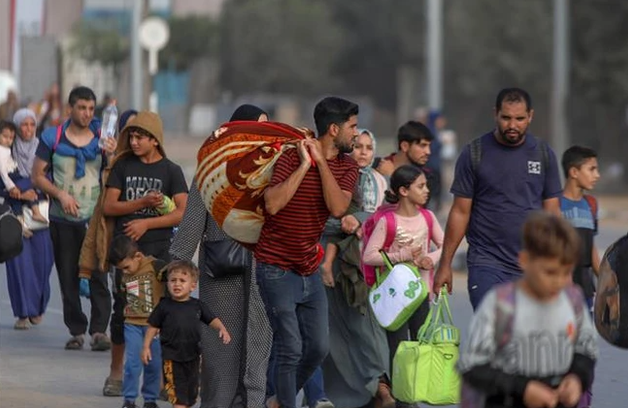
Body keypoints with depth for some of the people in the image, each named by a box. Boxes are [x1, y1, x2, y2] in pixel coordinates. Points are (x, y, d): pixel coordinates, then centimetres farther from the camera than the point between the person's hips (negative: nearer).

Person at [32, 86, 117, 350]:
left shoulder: (102, 139, 6)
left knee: (98, 276, -10)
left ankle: (99, 330, -12)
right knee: (68, 278, 3)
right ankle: (76, 330, 11)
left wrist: (112, 156, -19)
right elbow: (38, 176, 5)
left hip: (95, 219, -1)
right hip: (63, 220, 1)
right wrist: (60, 194, -9)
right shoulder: (52, 138, 4)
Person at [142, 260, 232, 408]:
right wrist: (146, 347, -2)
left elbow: (212, 320, 4)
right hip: (172, 357, -4)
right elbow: (153, 327, 1)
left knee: (190, 393, 14)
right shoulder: (164, 306, -6)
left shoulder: (197, 305, 1)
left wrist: (222, 330, -14)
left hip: (192, 356, 4)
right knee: (178, 395, -9)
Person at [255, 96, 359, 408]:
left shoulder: (348, 167, 2)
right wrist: (305, 164, -25)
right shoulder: (293, 158, -13)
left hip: (309, 270, 6)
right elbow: (273, 204, -28)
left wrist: (321, 162, -18)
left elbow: (337, 208, -16)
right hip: (277, 268, -6)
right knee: (290, 350, -7)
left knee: (318, 348, 9)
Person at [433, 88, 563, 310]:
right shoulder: (474, 154, -1)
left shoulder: (543, 154, 7)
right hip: (487, 263, -3)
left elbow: (552, 212, 9)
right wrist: (445, 264, -2)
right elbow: (460, 212, 1)